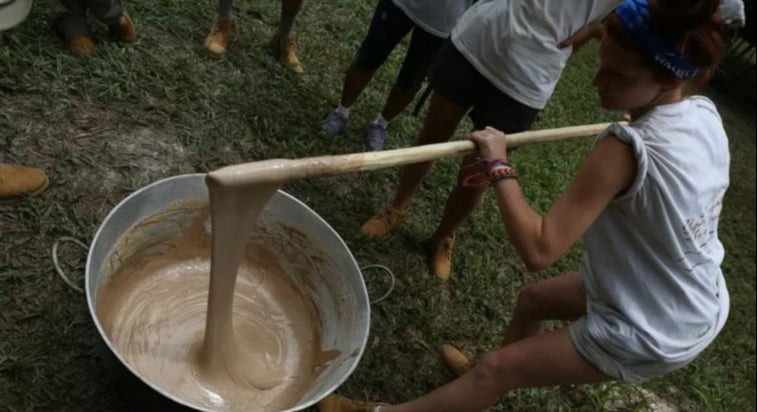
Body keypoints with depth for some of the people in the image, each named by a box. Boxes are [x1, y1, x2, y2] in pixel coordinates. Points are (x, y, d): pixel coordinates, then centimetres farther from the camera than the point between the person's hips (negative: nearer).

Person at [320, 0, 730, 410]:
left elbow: (538, 250, -35)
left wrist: (499, 167, -25)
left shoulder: (626, 150, -34)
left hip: (653, 334, -8)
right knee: (532, 299, 25)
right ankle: (490, 374, 52)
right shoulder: (704, 113, -8)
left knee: (497, 369, 3)